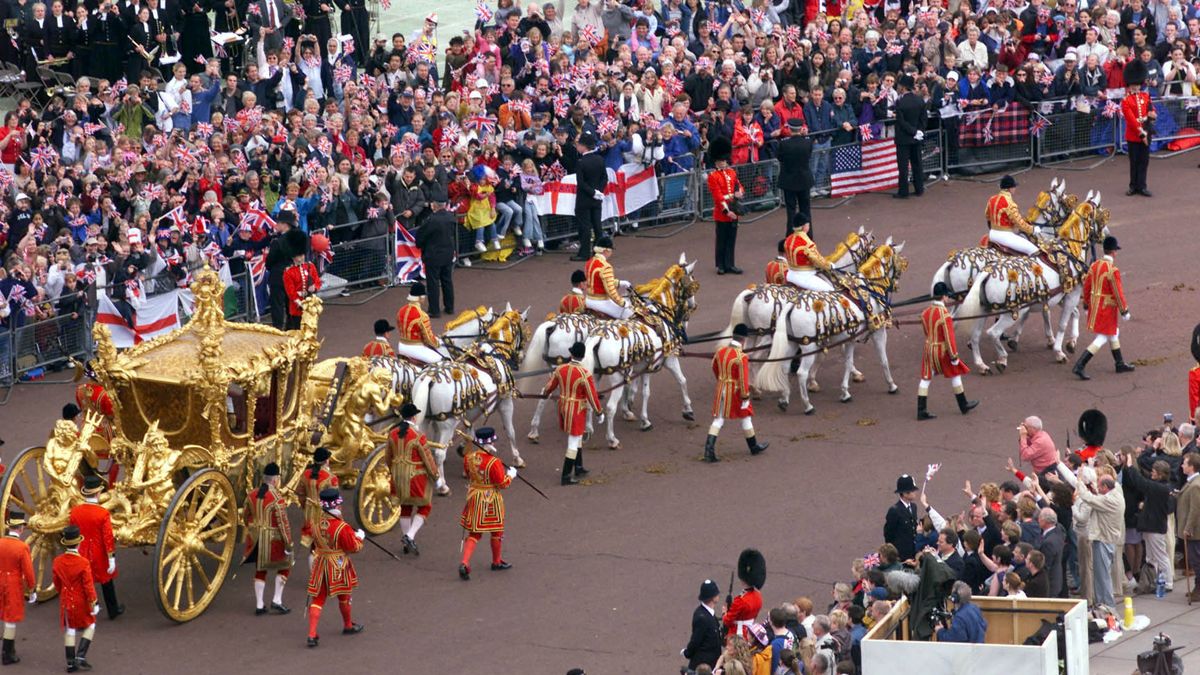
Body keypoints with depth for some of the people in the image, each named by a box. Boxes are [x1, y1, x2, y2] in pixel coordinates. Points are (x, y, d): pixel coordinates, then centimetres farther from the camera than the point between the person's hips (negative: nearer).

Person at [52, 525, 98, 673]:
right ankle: (80, 657, 4)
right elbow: (88, 586, -18)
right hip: (81, 602, -4)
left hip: (66, 602, 4)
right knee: (89, 626, 15)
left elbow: (57, 583, 5)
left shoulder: (57, 562, -8)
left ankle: (70, 663, 16)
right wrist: (93, 603, -8)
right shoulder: (83, 563, -23)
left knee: (69, 630, 12)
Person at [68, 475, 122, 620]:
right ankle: (113, 610, 36)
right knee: (106, 581, 18)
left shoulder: (74, 511, -9)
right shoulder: (103, 513, -20)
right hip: (100, 556, -2)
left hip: (81, 554, 2)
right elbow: (108, 538, -17)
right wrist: (111, 559, -9)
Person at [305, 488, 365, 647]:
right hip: (339, 567, -4)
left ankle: (312, 634, -6)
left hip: (320, 565, 4)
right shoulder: (342, 528, -22)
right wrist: (359, 537, 7)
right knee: (344, 596, 20)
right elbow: (354, 547, -15)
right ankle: (348, 626, 41)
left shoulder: (316, 525, -3)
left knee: (317, 599, 5)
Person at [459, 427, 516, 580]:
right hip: (491, 499, -5)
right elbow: (502, 483, -16)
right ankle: (497, 562, 33)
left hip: (473, 498, 5)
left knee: (474, 533, 10)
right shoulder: (494, 462, -23)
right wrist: (511, 474, 1)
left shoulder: (468, 457, -5)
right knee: (496, 531, 17)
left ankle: (464, 563, -9)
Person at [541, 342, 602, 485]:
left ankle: (579, 468, 38)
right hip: (577, 410, -6)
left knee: (577, 437, 25)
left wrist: (545, 392, 34)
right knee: (574, 443, 2)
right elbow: (592, 396, -17)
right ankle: (566, 476, 3)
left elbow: (550, 386, 11)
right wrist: (598, 412, -2)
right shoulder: (585, 374, -22)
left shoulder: (560, 369, -5)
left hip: (563, 407, 6)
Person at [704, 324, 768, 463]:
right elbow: (743, 378, -22)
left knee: (718, 419, 7)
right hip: (736, 391, -5)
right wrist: (745, 396, -14)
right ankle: (753, 446, 32)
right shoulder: (741, 357, -21)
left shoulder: (720, 352, -1)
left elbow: (715, 368, 16)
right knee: (746, 417, 15)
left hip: (721, 389, 5)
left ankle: (709, 449, -5)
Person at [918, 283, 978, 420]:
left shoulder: (925, 313, 0)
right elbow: (949, 337, -22)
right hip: (942, 351, -6)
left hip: (928, 348, 6)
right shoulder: (944, 315, -23)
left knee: (926, 379, 6)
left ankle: (921, 410, 4)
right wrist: (954, 356, -15)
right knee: (955, 375, 14)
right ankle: (963, 405, 27)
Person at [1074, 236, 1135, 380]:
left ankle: (1120, 364, 33)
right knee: (1101, 339, -2)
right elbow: (1118, 293, -19)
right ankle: (1079, 366, -10)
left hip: (1094, 306, 9)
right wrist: (1124, 311, -9)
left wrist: (1086, 306, 21)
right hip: (1107, 309, -9)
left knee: (1114, 333, 23)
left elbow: (1086, 286, 10)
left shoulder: (1094, 266, 2)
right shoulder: (1113, 271, -22)